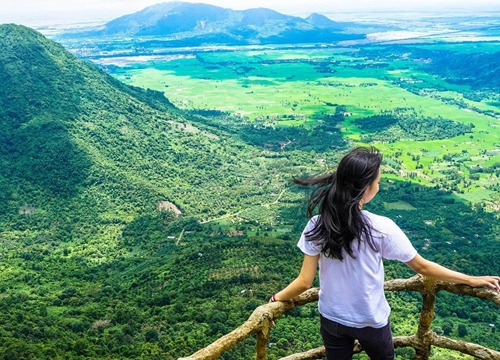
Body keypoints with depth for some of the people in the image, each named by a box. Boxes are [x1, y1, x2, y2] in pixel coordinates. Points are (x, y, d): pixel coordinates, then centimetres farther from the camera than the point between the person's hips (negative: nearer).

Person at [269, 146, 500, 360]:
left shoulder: (317, 225, -18)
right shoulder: (381, 228, -24)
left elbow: (304, 282, -14)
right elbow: (422, 267, -12)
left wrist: (276, 299, 5)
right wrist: (472, 280, 2)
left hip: (331, 318, 2)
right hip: (371, 321, -1)